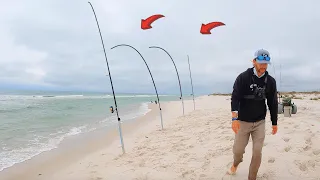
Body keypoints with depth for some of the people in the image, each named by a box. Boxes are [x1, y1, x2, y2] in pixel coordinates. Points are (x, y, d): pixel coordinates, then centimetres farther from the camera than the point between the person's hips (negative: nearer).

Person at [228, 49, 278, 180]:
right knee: (238, 150, 5)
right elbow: (235, 98, -17)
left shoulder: (270, 81, 0)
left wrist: (274, 123, 11)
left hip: (260, 122, 2)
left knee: (257, 152, -1)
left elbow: (273, 103, 8)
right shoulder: (243, 77, -11)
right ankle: (236, 163, 41)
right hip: (243, 121, -2)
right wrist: (234, 118, -29)